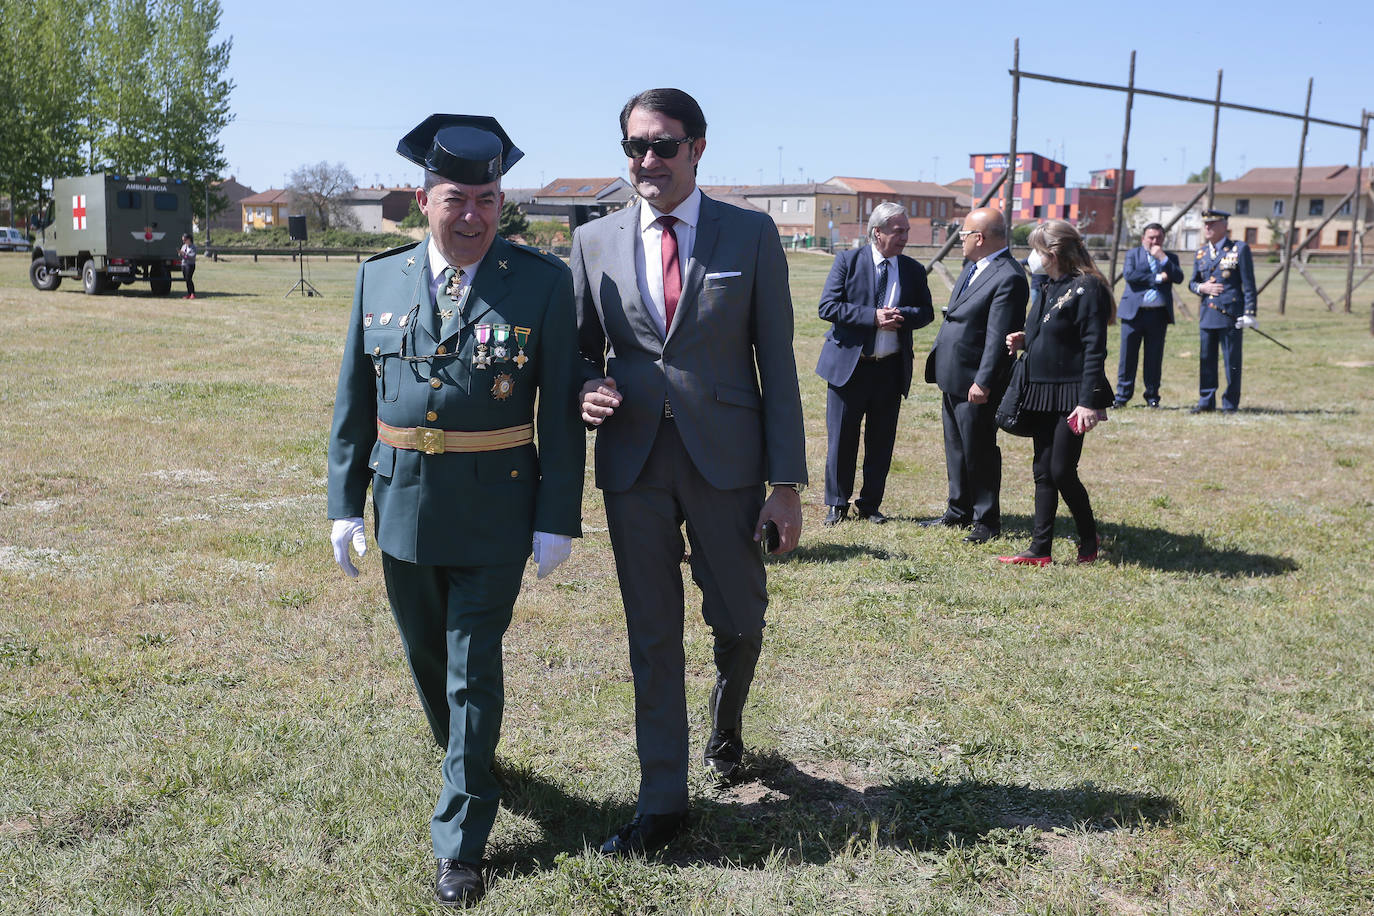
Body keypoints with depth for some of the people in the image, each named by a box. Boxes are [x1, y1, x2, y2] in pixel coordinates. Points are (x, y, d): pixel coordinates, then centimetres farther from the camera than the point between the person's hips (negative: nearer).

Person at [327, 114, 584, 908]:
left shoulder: (543, 282, -6)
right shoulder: (379, 279, 3)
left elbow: (560, 410, -6)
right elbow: (354, 401, 8)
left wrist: (559, 517, -9)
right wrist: (345, 504, 4)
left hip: (494, 511, -4)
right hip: (403, 506, 4)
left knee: (474, 670, 0)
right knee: (427, 659, 19)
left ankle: (461, 841, 12)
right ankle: (469, 764, 47)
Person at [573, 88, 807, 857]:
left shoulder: (751, 235, -1)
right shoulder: (595, 242, 6)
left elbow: (777, 360, -2)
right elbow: (582, 348, 14)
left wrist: (788, 480, -6)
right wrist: (588, 389, -12)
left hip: (725, 458, -1)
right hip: (634, 462, 2)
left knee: (738, 620, 11)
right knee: (653, 635, 8)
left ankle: (727, 723, 45)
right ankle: (663, 800, 21)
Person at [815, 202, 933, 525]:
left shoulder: (913, 270, 7)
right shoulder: (848, 261, -3)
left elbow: (926, 312, 9)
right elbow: (828, 307, -10)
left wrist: (901, 316, -13)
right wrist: (873, 316, -19)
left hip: (891, 368, 3)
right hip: (848, 365, -3)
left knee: (881, 441, 8)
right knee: (841, 439, 3)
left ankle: (870, 504, 22)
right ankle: (837, 504, 17)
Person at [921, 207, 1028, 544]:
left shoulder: (1008, 278, -19)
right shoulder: (972, 267, 11)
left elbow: (999, 337, -22)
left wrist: (983, 382, -24)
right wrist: (938, 361, 19)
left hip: (974, 382, -10)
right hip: (952, 377, 10)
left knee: (979, 451, 1)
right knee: (956, 448, 18)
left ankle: (987, 521, 14)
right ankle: (958, 512, 31)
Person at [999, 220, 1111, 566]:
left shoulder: (1088, 288, -12)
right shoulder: (1048, 287, 14)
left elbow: (1094, 349, -17)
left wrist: (1088, 401, -22)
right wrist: (1023, 340, 3)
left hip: (1071, 395, -8)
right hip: (1041, 392, 8)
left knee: (1062, 472, -5)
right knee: (1043, 472, 8)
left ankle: (1089, 545, 15)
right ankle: (1040, 550, 12)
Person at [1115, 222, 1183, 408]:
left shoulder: (1170, 257, 15)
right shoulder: (1133, 254, 10)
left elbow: (1179, 278, -2)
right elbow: (1129, 275, -9)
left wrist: (1163, 258, -8)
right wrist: (1157, 278, -8)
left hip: (1158, 315, 2)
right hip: (1134, 312, -2)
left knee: (1154, 357, 4)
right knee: (1128, 356, -1)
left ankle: (1152, 395, 12)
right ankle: (1122, 395, 6)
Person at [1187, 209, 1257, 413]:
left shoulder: (1240, 249, -1)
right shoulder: (1201, 253, 14)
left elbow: (1248, 284, -4)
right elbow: (1192, 282, 19)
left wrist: (1249, 313, -11)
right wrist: (1201, 287, -5)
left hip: (1231, 315, -5)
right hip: (1207, 315, 5)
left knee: (1232, 361, 0)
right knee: (1206, 360, 7)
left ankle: (1230, 404, 7)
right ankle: (1206, 402, 15)